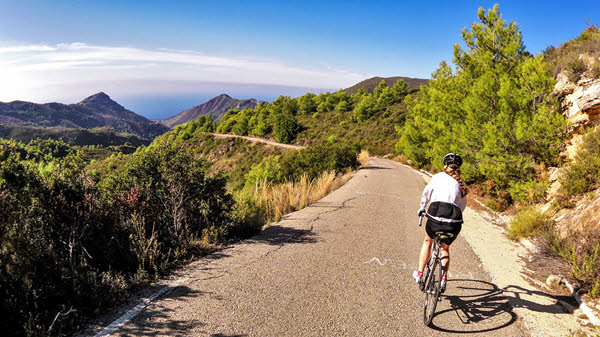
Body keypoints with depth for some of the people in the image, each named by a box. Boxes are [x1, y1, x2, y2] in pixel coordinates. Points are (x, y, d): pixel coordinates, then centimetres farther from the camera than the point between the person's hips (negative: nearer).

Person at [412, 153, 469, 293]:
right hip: (454, 223, 2)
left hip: (435, 218, -2)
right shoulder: (462, 184, 18)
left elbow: (426, 194, 18)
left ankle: (419, 274, 28)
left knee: (427, 241, 28)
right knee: (445, 248, 29)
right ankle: (444, 279, 18)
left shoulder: (438, 176, 10)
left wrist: (422, 208, 34)